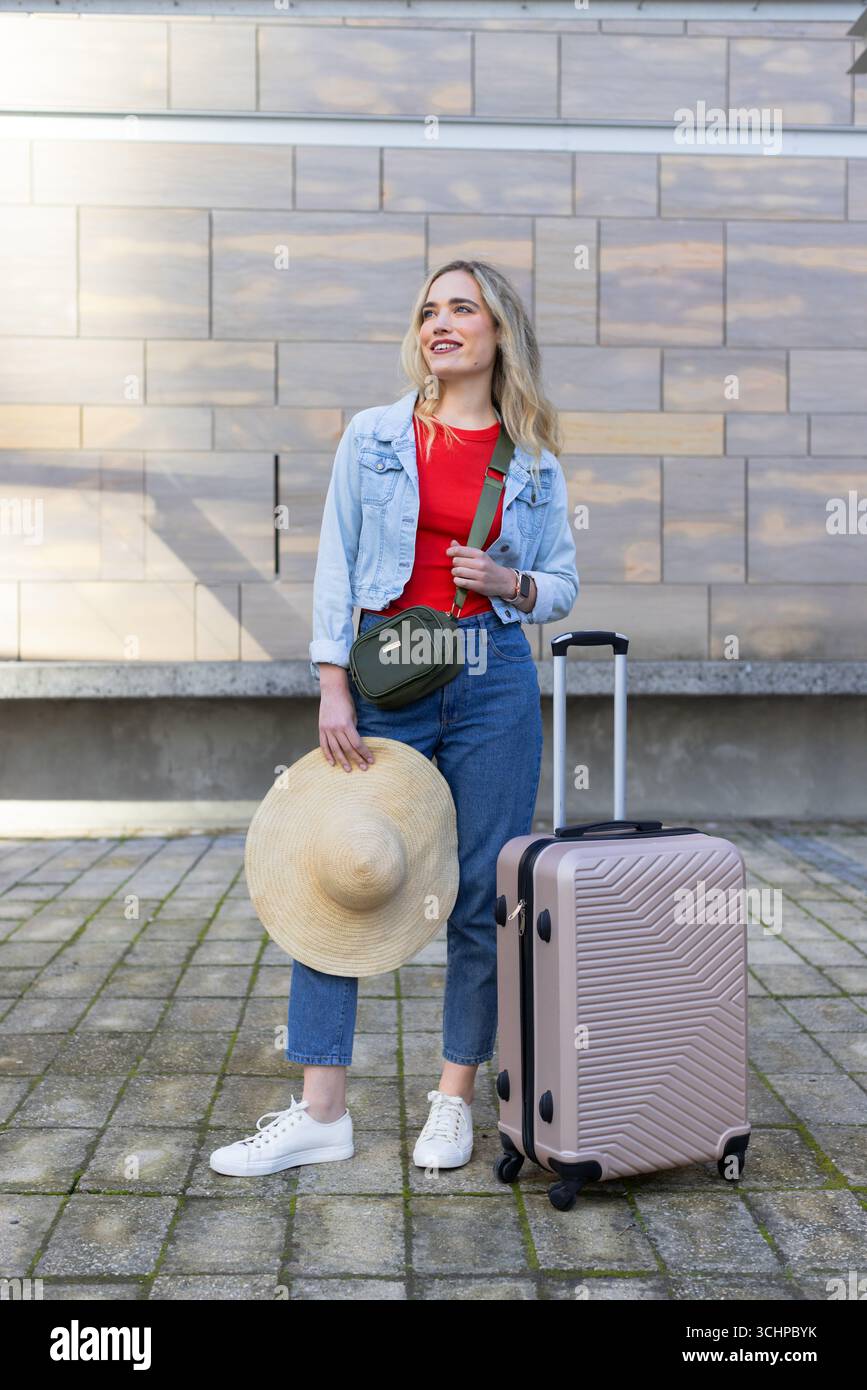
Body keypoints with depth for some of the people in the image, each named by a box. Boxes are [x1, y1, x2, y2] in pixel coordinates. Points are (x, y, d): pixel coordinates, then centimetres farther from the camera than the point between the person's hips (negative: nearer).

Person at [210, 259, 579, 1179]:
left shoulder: (534, 462, 8)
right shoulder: (373, 437, 7)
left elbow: (563, 586, 14)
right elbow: (335, 564, 2)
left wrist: (510, 583, -8)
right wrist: (332, 686, -7)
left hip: (493, 682, 0)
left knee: (484, 894, 3)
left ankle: (454, 1099, 20)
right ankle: (320, 1114, 10)